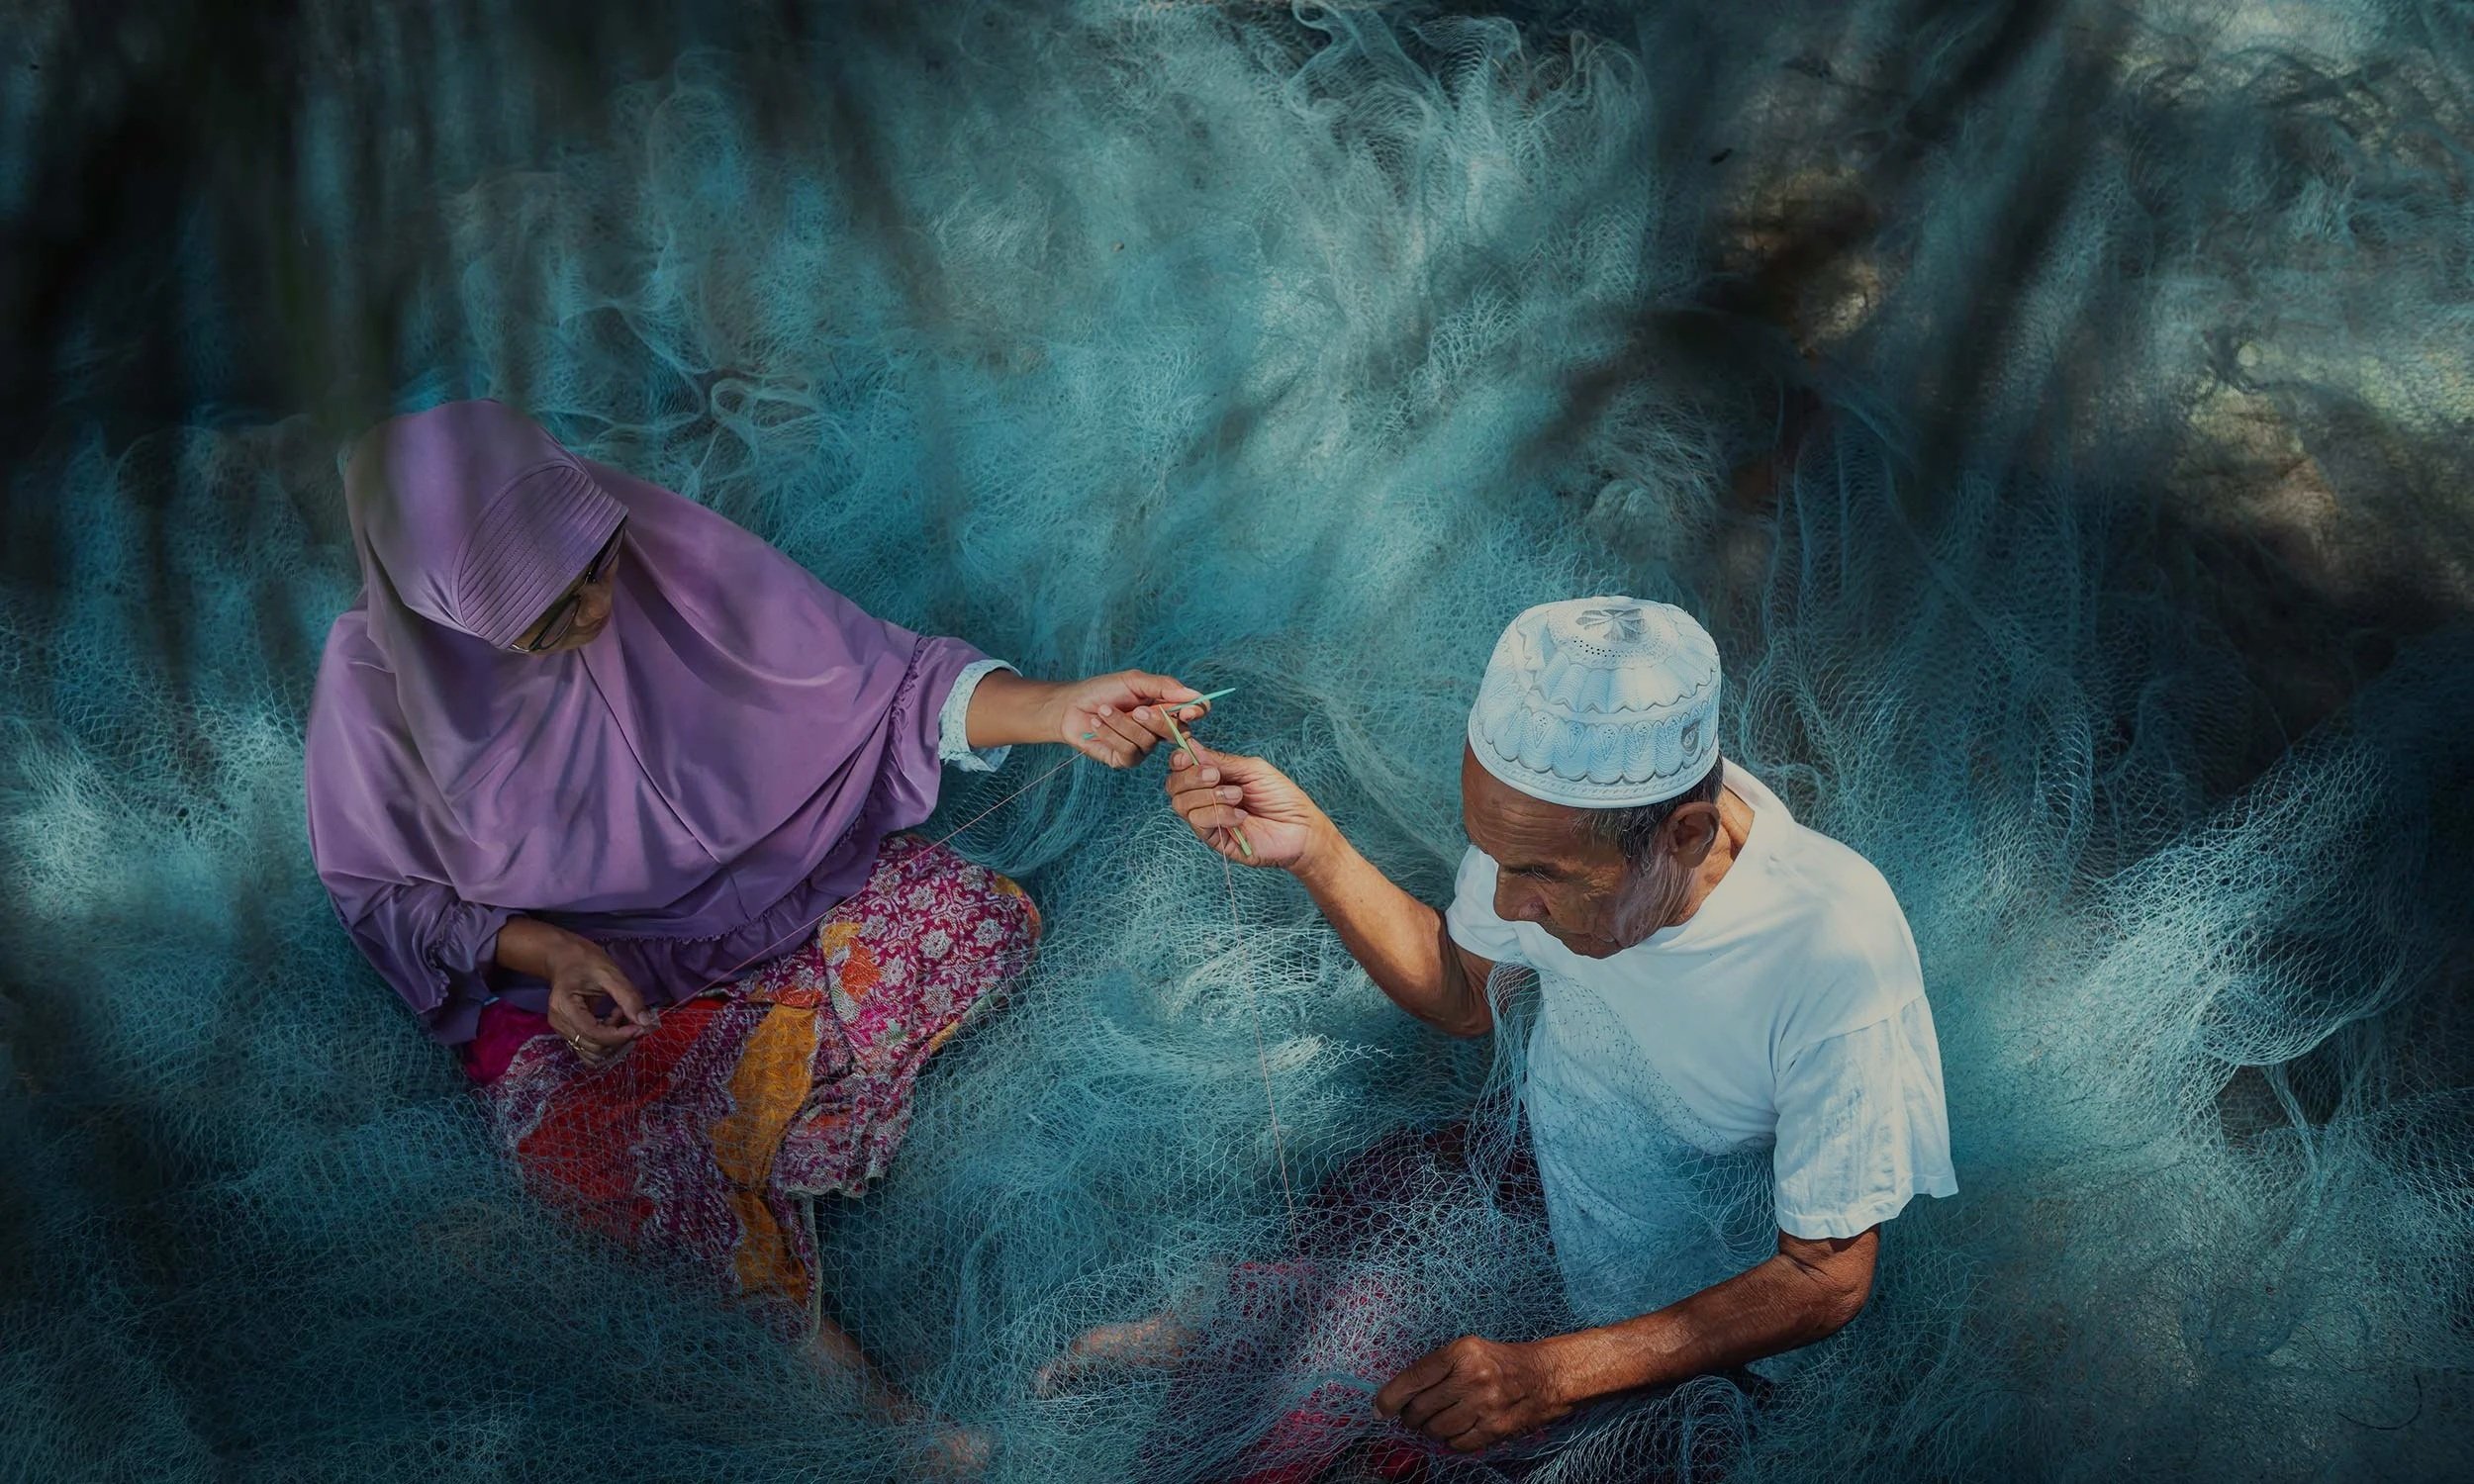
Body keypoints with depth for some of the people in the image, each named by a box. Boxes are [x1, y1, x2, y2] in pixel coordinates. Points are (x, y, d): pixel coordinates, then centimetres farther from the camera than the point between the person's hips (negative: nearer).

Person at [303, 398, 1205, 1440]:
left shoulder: (668, 552, -21)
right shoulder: (377, 679, -19)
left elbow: (875, 677, -15)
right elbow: (382, 892, -5)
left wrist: (1056, 708, -30)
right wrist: (546, 953, -22)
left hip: (768, 892, 2)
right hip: (558, 970, -1)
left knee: (987, 921, -21)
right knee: (591, 1161, -32)